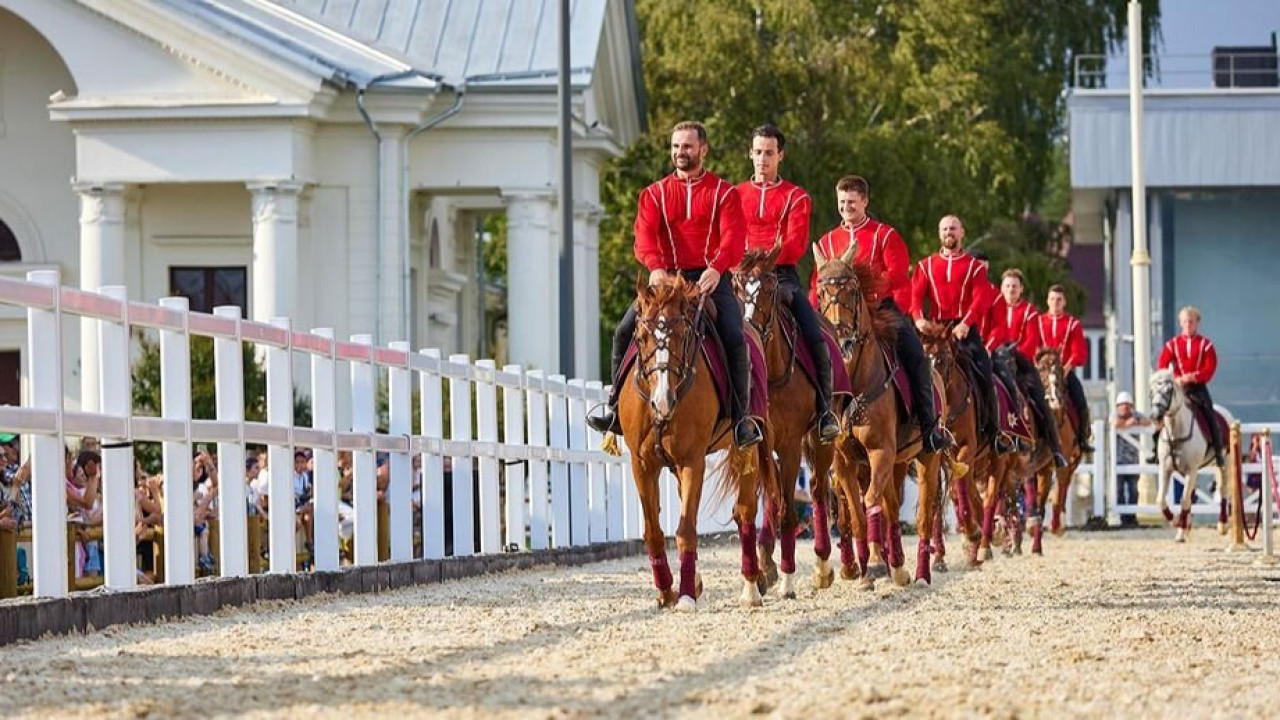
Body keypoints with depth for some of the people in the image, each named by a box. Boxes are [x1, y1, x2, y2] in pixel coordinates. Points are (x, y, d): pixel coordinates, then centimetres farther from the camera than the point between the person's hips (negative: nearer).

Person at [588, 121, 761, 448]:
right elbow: (644, 236, -3)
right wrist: (655, 267, -25)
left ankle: (740, 417, -14)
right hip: (668, 279, 2)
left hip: (711, 279, -2)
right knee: (625, 331, -14)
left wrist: (717, 267, -29)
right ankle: (618, 407, -2)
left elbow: (733, 237, -8)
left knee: (734, 338, -23)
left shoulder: (723, 193, 6)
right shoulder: (655, 194, 12)